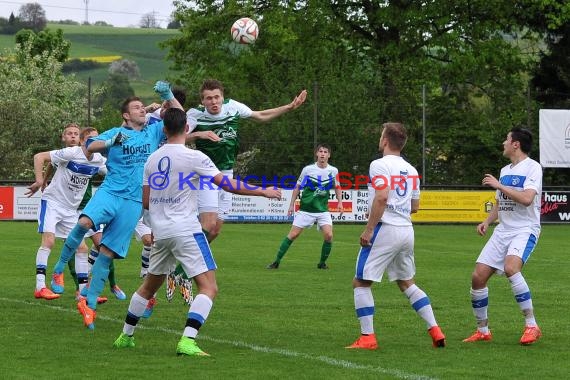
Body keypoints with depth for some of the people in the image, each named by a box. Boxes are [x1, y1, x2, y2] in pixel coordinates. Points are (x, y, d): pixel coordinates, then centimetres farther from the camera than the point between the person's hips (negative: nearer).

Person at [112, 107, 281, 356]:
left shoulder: (153, 159, 8)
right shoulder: (193, 157, -9)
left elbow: (146, 201, 12)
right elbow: (229, 185, -11)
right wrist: (263, 192, -1)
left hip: (160, 232, 7)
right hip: (186, 230, -7)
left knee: (149, 286, 23)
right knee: (209, 287, -8)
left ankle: (125, 336, 30)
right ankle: (187, 342, -23)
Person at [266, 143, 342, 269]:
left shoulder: (333, 171, -1)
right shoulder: (308, 169, -6)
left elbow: (337, 187, 16)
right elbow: (297, 187, 5)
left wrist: (340, 202, 3)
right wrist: (292, 205, 4)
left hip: (323, 210, 1)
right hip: (306, 209, -1)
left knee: (328, 235, -15)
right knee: (293, 234, -3)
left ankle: (322, 263, 5)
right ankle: (277, 261, 6)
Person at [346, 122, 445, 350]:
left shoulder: (380, 165, -9)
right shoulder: (411, 170, 14)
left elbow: (382, 197, -21)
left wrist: (369, 228, -19)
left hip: (385, 229, -7)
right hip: (407, 230, 7)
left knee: (360, 282, 1)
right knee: (406, 283, 20)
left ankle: (367, 337, -5)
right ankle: (435, 330, 12)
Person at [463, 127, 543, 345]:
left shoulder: (532, 167, -9)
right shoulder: (505, 171, 17)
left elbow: (527, 198, -23)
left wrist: (499, 185, -16)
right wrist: (487, 222, 9)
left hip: (525, 230, -8)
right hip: (503, 230, 8)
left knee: (510, 267, -33)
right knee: (478, 276, -2)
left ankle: (531, 325, -26)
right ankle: (483, 331, 13)